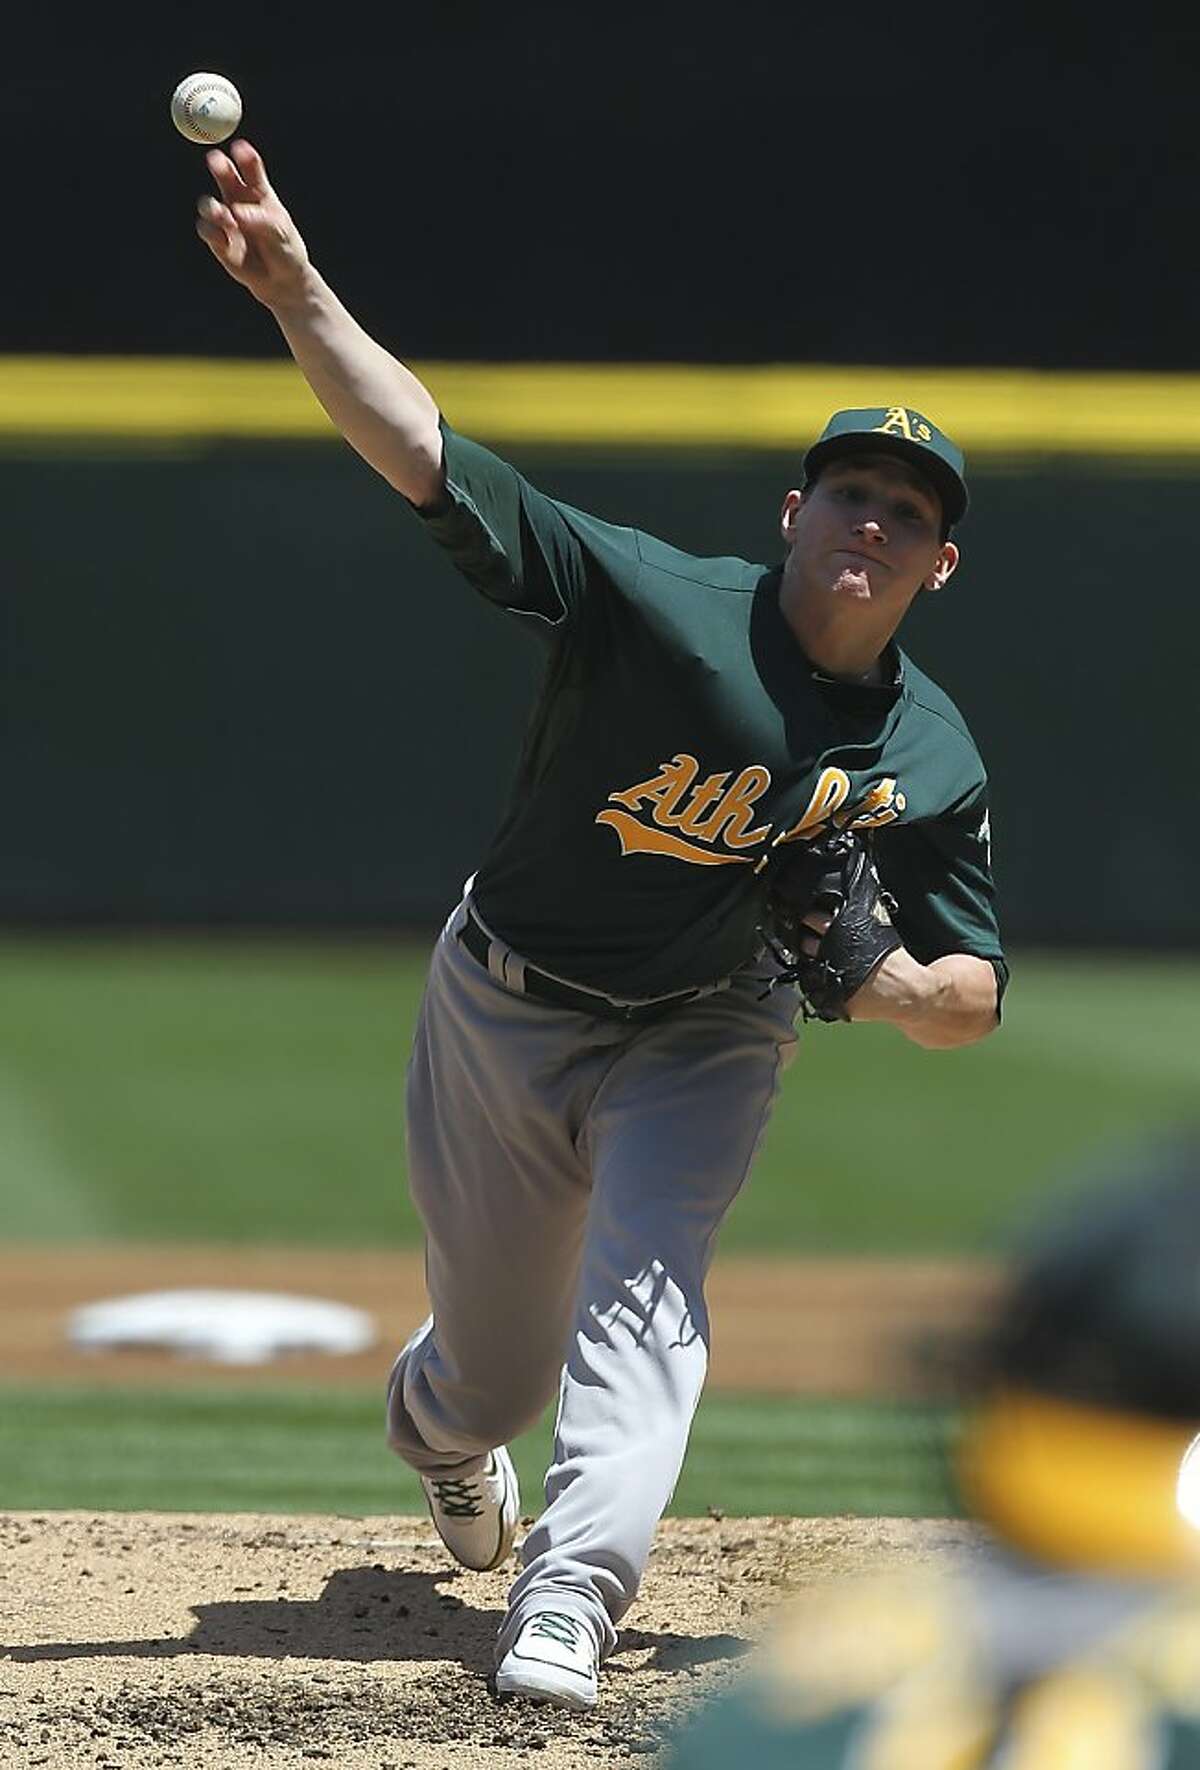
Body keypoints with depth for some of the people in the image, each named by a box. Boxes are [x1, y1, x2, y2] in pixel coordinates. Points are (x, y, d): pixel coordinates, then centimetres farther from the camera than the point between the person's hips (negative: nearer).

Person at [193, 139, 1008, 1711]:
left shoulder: (932, 763, -10)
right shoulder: (660, 602, -21)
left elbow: (970, 1003, -2)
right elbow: (425, 453, -29)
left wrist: (876, 975, -27)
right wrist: (292, 284, -43)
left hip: (701, 1041, 1)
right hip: (503, 1005, -1)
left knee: (644, 1286, -26)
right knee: (492, 1376, 11)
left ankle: (568, 1616, -36)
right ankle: (435, 1425, 50)